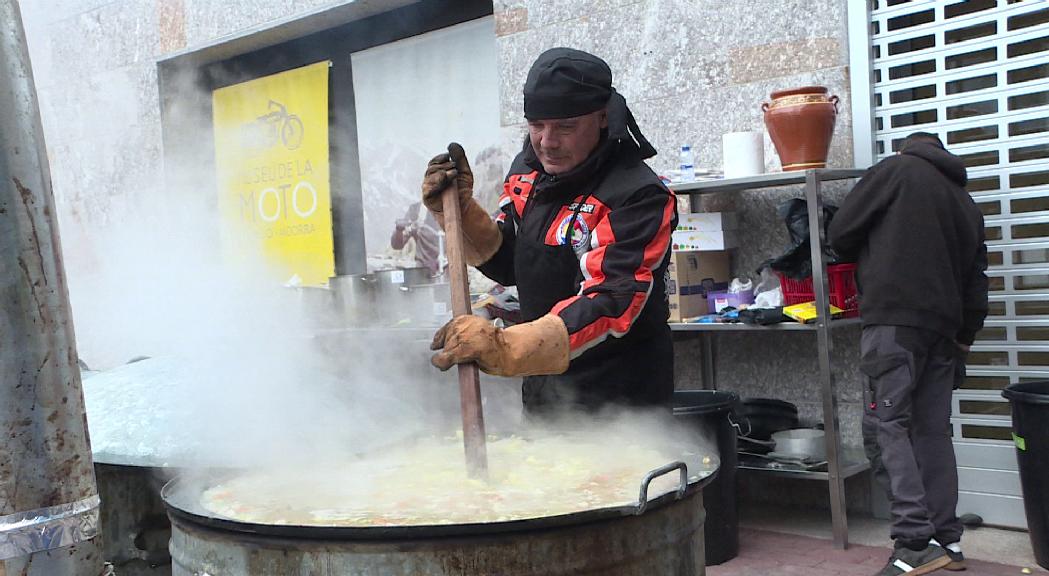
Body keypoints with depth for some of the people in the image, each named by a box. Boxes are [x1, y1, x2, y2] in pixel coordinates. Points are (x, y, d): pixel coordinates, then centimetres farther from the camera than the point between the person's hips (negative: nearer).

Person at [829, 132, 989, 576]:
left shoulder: (898, 168, 4)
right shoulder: (966, 202, 24)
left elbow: (841, 231, 2)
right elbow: (976, 278, 22)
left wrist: (867, 258, 23)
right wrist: (965, 334, 27)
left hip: (895, 319, -7)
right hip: (943, 327, 7)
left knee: (886, 425, -10)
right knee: (934, 430, 10)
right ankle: (946, 540, 12)